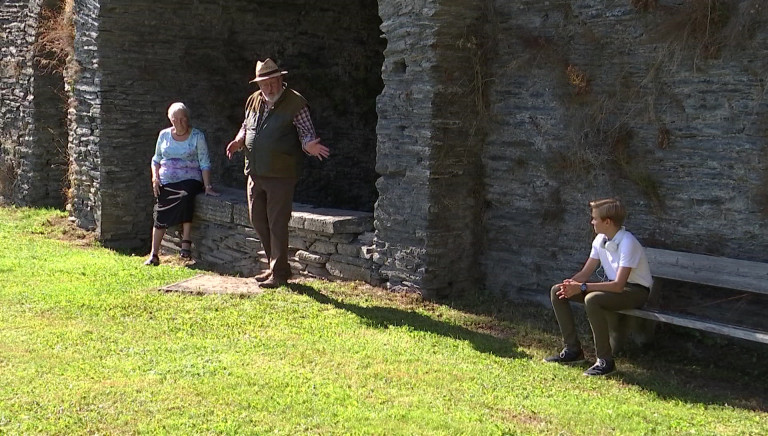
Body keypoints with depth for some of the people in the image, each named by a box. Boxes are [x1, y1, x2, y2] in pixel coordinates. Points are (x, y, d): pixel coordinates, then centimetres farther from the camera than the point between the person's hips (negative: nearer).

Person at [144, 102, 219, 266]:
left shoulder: (197, 136, 1)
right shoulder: (164, 135, 11)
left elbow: (205, 163, -3)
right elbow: (156, 159, 18)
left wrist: (207, 186, -12)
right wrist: (155, 177, 1)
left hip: (190, 180, -3)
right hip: (166, 182, 3)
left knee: (185, 194, -36)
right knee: (160, 215, -10)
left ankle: (186, 241, -31)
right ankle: (154, 255, -3)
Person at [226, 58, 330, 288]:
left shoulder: (295, 103, -7)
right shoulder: (253, 101, 12)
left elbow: (306, 132, -6)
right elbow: (246, 126, 23)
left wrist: (309, 145, -28)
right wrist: (239, 140, 3)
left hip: (281, 174, -7)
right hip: (255, 173, 7)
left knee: (277, 224, -4)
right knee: (258, 220, 13)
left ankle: (279, 273, 6)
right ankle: (276, 264, 27)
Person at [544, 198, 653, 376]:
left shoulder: (628, 243, -25)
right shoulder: (600, 240, 0)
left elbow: (618, 285, -31)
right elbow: (585, 273, 5)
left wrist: (582, 287, -32)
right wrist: (571, 283, -17)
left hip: (636, 291, -9)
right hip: (614, 286, 9)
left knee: (592, 299, -38)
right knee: (557, 292, -2)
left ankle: (605, 360, -25)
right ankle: (572, 349, 4)